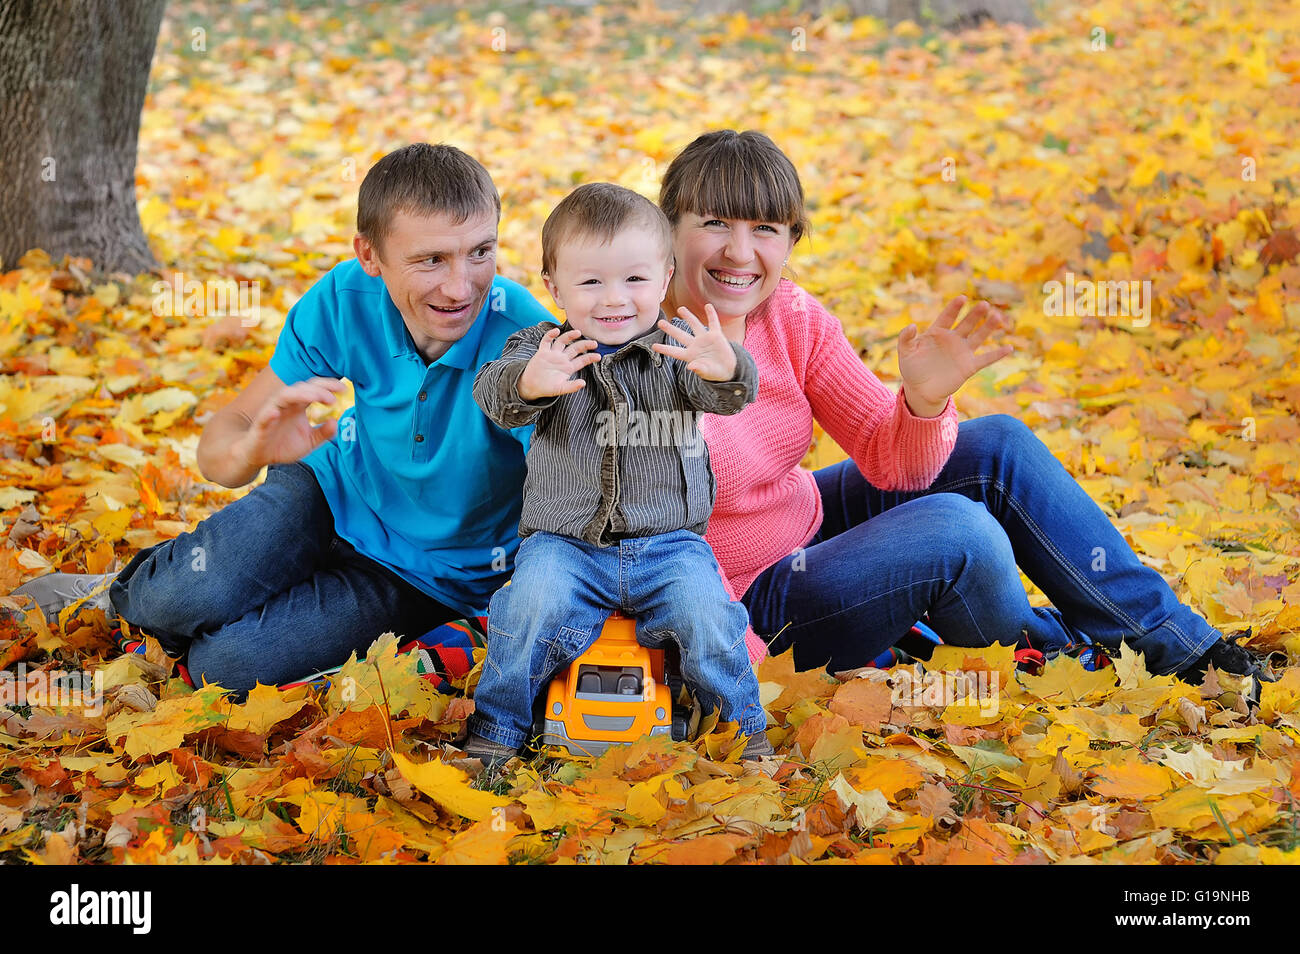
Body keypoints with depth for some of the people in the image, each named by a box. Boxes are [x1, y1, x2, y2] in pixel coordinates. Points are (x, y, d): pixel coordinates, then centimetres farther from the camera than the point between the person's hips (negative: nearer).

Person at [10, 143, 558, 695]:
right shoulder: (345, 299, -20)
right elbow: (218, 445, -15)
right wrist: (248, 451, -40)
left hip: (433, 573, -2)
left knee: (228, 661, -19)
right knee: (183, 598, -22)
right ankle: (125, 591, 15)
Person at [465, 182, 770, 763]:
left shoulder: (679, 346, 1)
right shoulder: (541, 347, 2)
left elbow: (724, 396, -17)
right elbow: (494, 392, -16)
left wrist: (725, 371, -44)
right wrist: (529, 384, -41)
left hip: (669, 542, 0)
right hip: (565, 542, 0)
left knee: (704, 614, -22)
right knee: (533, 605, -26)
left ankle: (743, 728, 4)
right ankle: (496, 730, -4)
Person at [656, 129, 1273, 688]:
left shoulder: (792, 317, -6)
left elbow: (891, 461, -5)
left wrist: (924, 402, -26)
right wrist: (757, 669, -31)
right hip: (746, 613, -7)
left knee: (997, 448, -3)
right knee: (956, 528, -25)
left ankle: (1174, 640, 8)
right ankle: (1051, 656, 7)